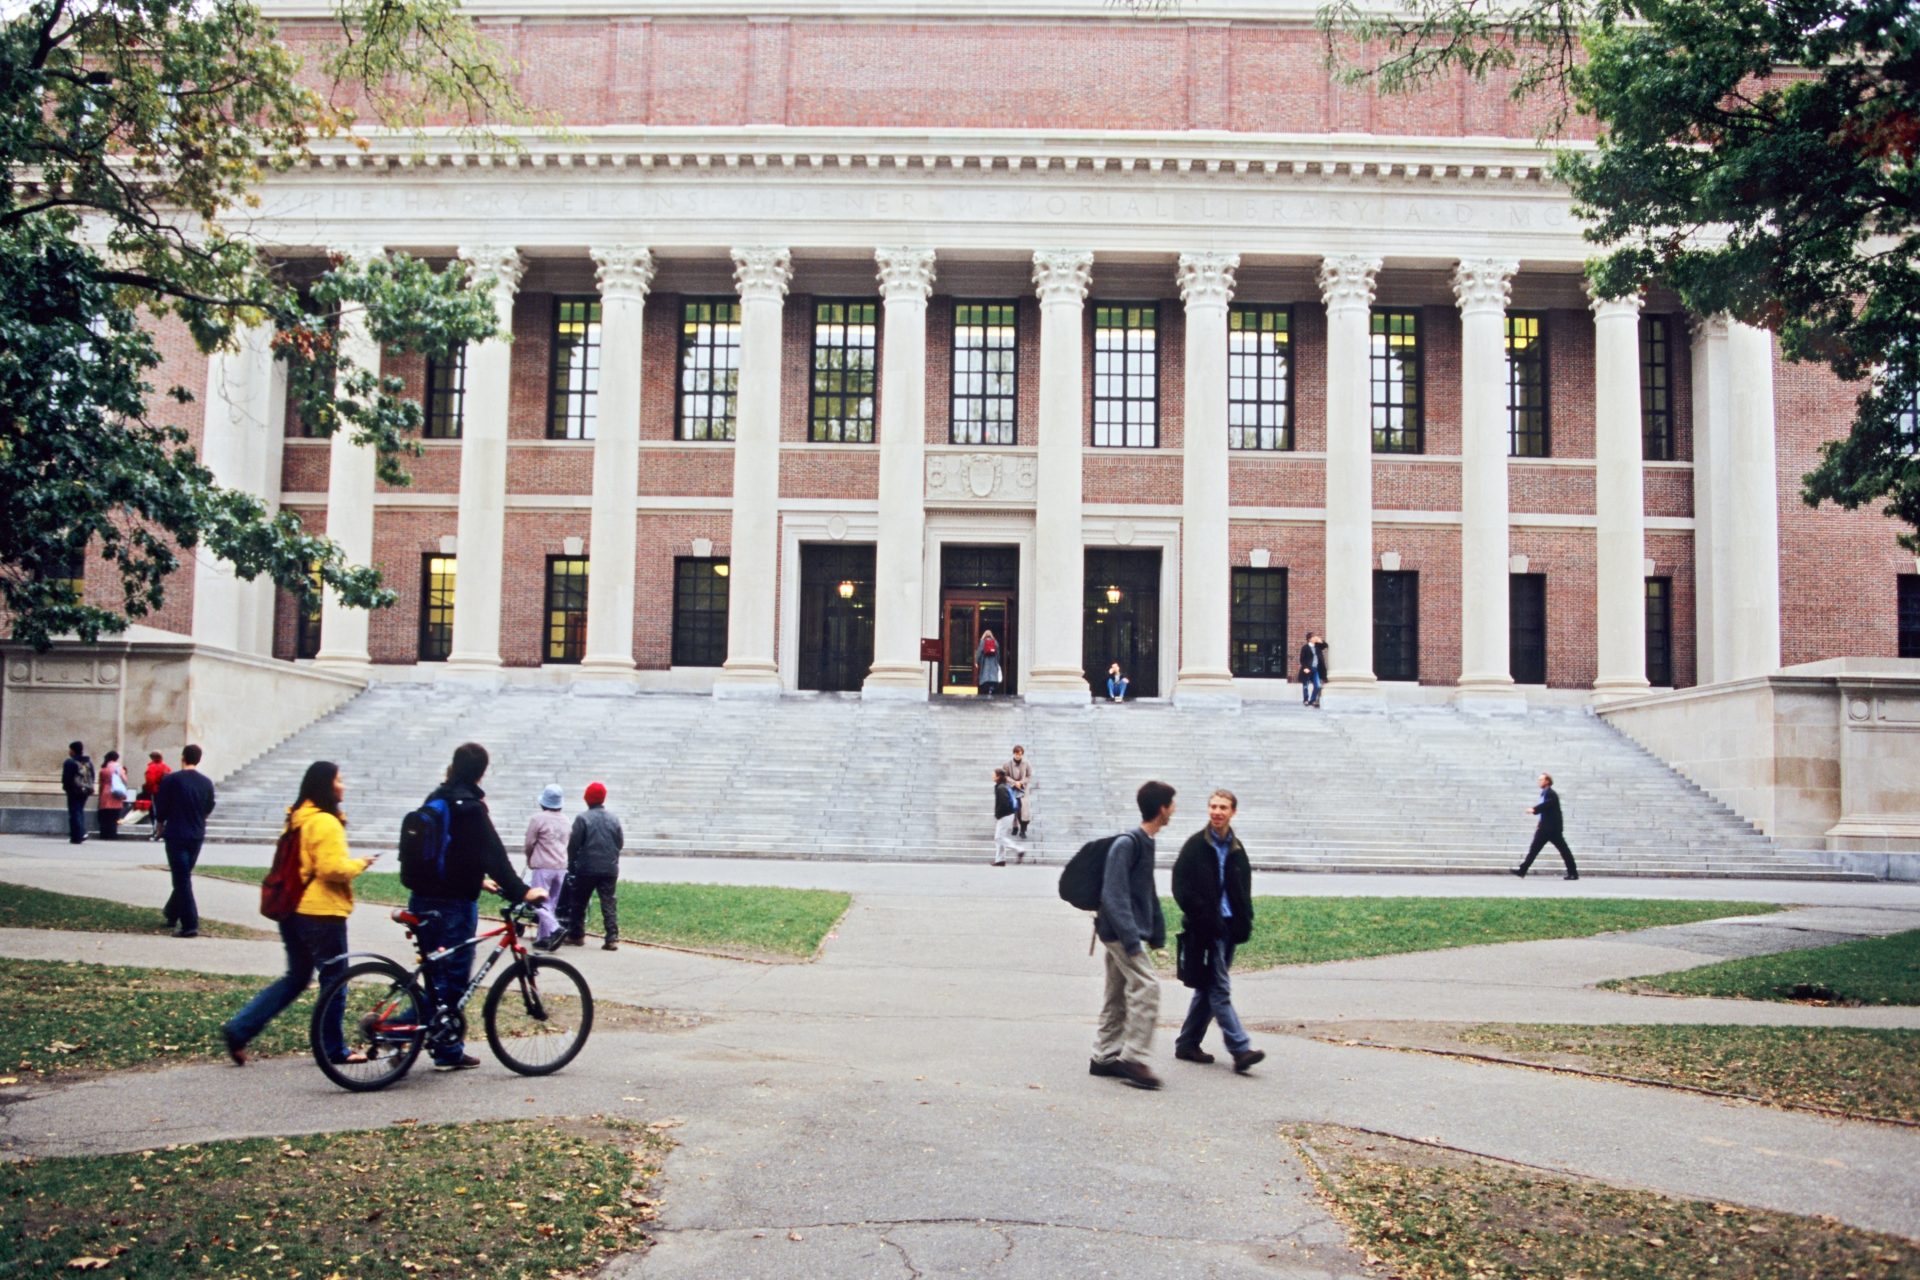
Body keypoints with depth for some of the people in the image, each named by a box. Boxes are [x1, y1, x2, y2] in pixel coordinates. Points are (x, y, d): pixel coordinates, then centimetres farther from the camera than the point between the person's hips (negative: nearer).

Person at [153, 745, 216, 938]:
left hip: (176, 835, -4)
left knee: (182, 880, -4)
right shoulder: (207, 783, 2)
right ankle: (172, 914, 34)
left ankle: (190, 925, -10)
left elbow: (161, 807, -5)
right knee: (184, 876, 21)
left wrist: (161, 824, 15)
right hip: (197, 835, 4)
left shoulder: (171, 780, -11)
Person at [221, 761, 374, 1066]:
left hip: (293, 910, 9)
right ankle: (333, 1048, 14)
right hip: (322, 913, -9)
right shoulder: (326, 823, -18)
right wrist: (360, 864, -7)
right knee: (334, 979, 5)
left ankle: (239, 1029, 8)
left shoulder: (297, 818, 12)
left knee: (296, 976, 18)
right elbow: (333, 868, -24)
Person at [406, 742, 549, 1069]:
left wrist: (477, 880, 30)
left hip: (423, 900, 7)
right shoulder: (470, 806, -15)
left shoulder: (436, 799, 11)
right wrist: (521, 891, -20)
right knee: (454, 975, 2)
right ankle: (449, 1051, 9)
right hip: (454, 904, -7)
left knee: (435, 973, 18)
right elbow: (494, 855, -21)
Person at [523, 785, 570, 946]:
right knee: (551, 902, 11)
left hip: (543, 866, -6)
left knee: (540, 902, -3)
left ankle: (554, 928, -21)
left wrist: (529, 860, 14)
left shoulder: (538, 818, -10)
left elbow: (529, 843, -5)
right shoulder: (564, 820, 10)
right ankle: (544, 936, 13)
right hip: (561, 866, 6)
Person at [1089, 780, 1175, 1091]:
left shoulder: (1146, 843, 12)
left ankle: (1104, 1057, 20)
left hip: (1121, 933, 10)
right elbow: (1114, 896, -23)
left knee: (1118, 995, 13)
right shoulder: (1126, 844, -18)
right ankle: (1133, 1058, -9)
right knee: (1147, 986, -13)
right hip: (1121, 931, -10)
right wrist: (1131, 939, -27)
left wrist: (1157, 934, 18)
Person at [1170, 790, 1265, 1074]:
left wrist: (1245, 921, 4)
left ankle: (1187, 1044, 21)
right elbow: (1181, 888, -8)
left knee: (1209, 987, 12)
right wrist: (1201, 918, -14)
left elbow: (1243, 891, 18)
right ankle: (1240, 1050, -13)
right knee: (1220, 989, -9)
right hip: (1206, 929, -6)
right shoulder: (1195, 846, -5)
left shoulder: (1237, 849, 12)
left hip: (1228, 927, 7)